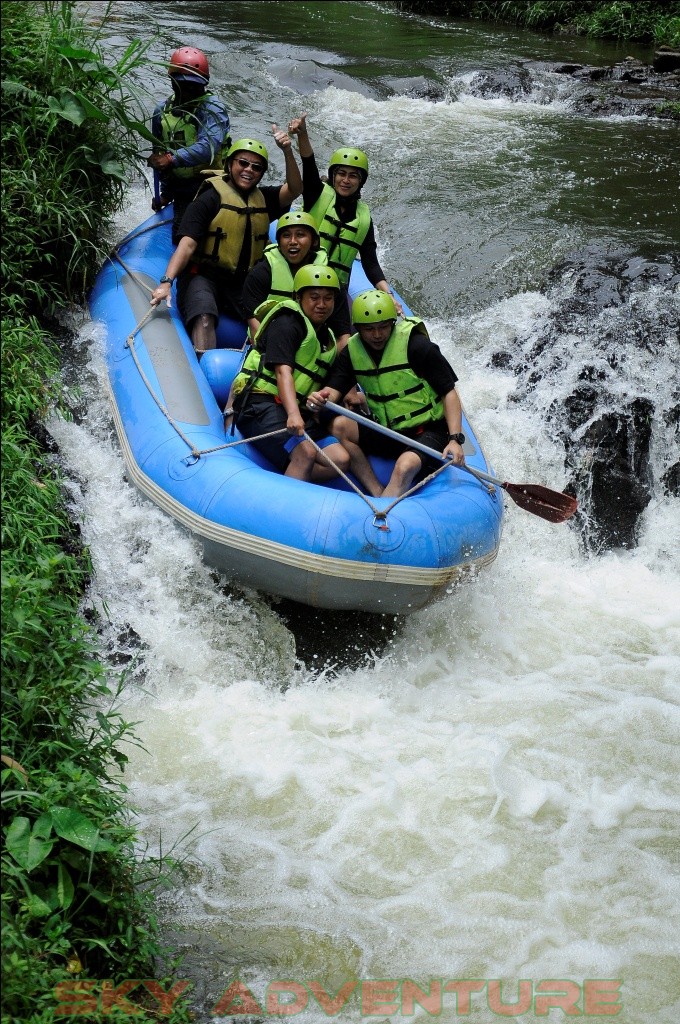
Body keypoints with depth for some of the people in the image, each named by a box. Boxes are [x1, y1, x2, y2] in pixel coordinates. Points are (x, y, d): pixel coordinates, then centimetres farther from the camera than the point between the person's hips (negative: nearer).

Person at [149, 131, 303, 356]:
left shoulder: (263, 199, 14)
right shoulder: (211, 198, -3)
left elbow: (294, 189, -4)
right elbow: (187, 244, -11)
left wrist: (288, 153, -19)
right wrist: (166, 282, -24)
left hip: (244, 283, 5)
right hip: (203, 276, -5)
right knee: (204, 317, -35)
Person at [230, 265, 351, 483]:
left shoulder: (328, 339, 22)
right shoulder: (287, 323, -5)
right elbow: (283, 371, -19)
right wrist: (293, 414, -33)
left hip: (296, 410, 8)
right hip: (261, 403, -8)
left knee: (340, 460, -13)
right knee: (306, 452, -32)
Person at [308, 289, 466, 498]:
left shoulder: (416, 345, -15)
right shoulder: (352, 351, 0)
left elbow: (449, 393, -13)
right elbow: (334, 389, -7)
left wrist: (455, 439, -24)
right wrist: (320, 399, -33)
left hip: (428, 432, -5)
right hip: (386, 432, 6)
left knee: (405, 467, -35)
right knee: (339, 426, -19)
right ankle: (379, 496, -20)